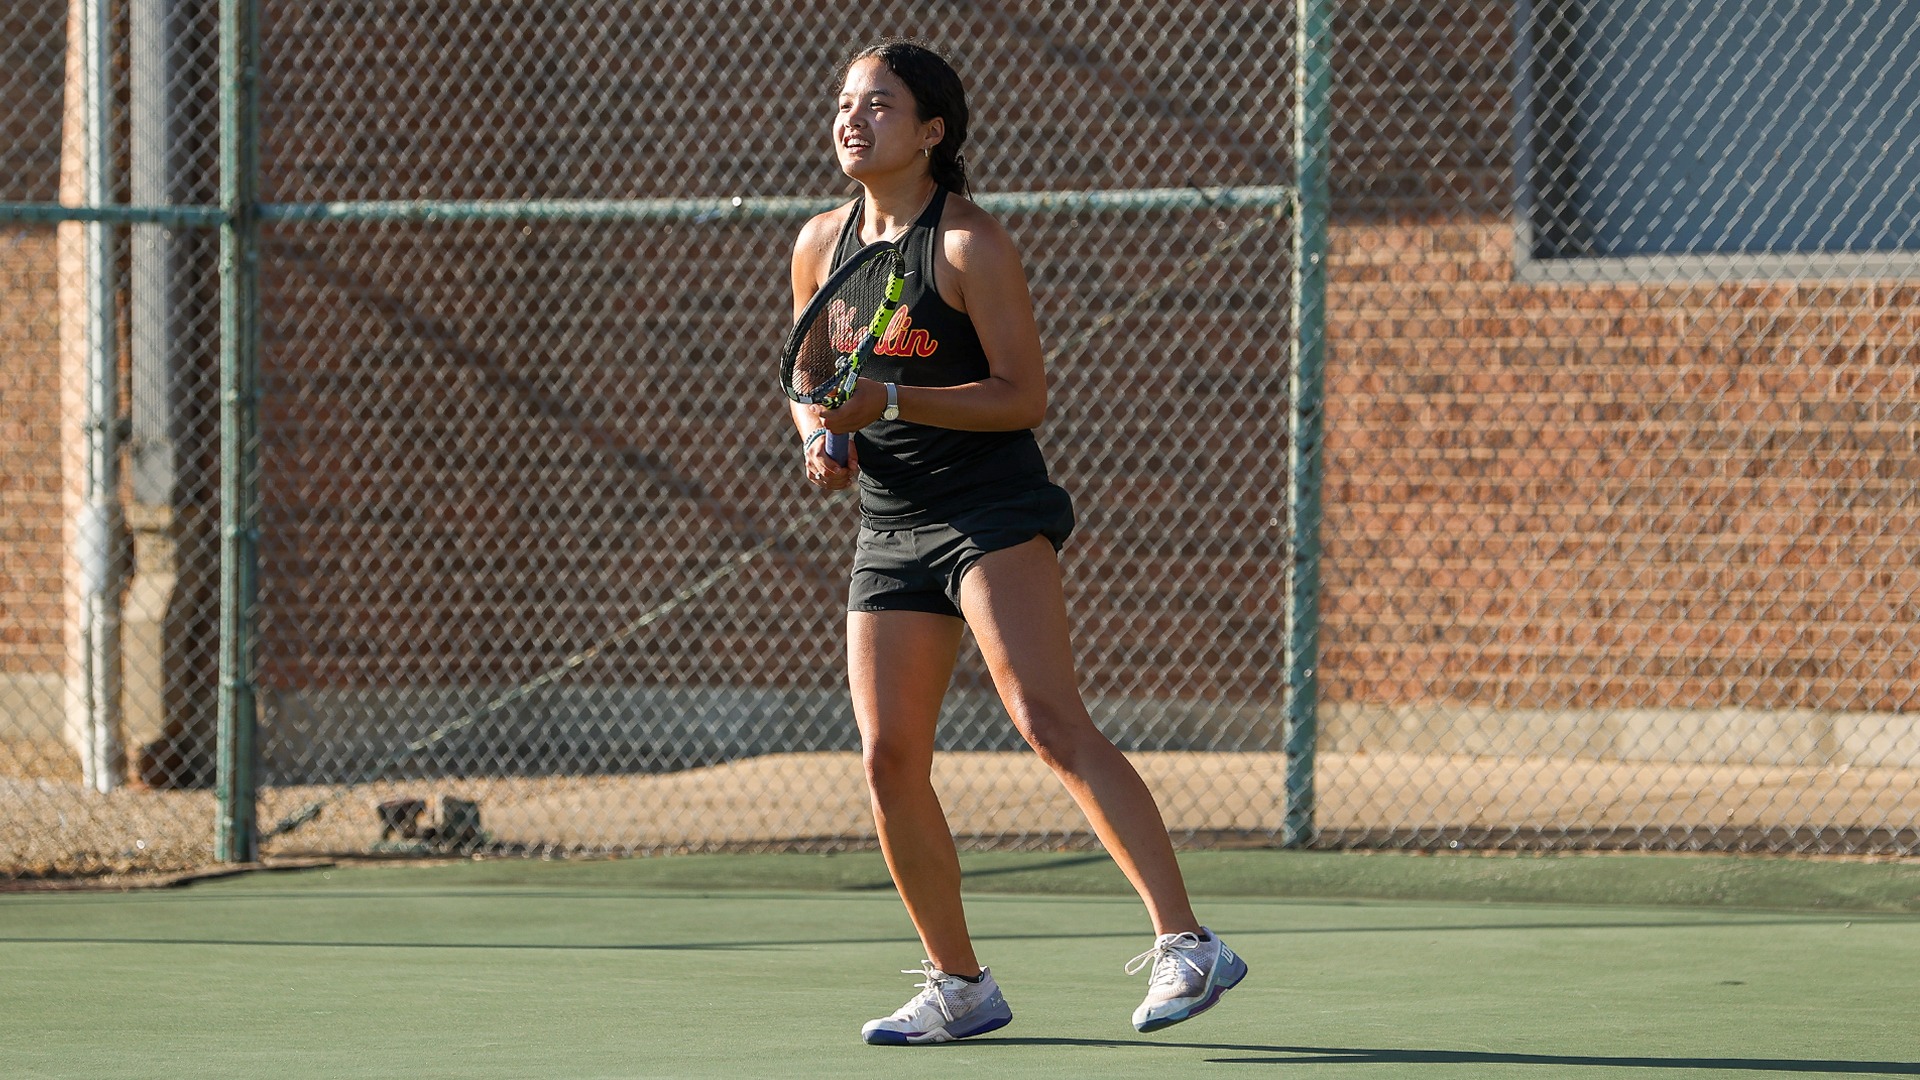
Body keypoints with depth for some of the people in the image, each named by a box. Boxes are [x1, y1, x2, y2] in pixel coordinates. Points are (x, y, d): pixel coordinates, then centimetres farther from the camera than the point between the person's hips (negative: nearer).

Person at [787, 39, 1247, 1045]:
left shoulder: (970, 244, -9)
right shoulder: (821, 245, 11)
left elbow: (1023, 395, -12)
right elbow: (811, 385, 23)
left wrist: (888, 401, -21)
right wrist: (820, 437, 0)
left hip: (992, 512, -7)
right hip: (888, 528, 7)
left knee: (1050, 722, -22)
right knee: (889, 761, 0)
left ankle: (1184, 943, -27)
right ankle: (958, 986, 15)